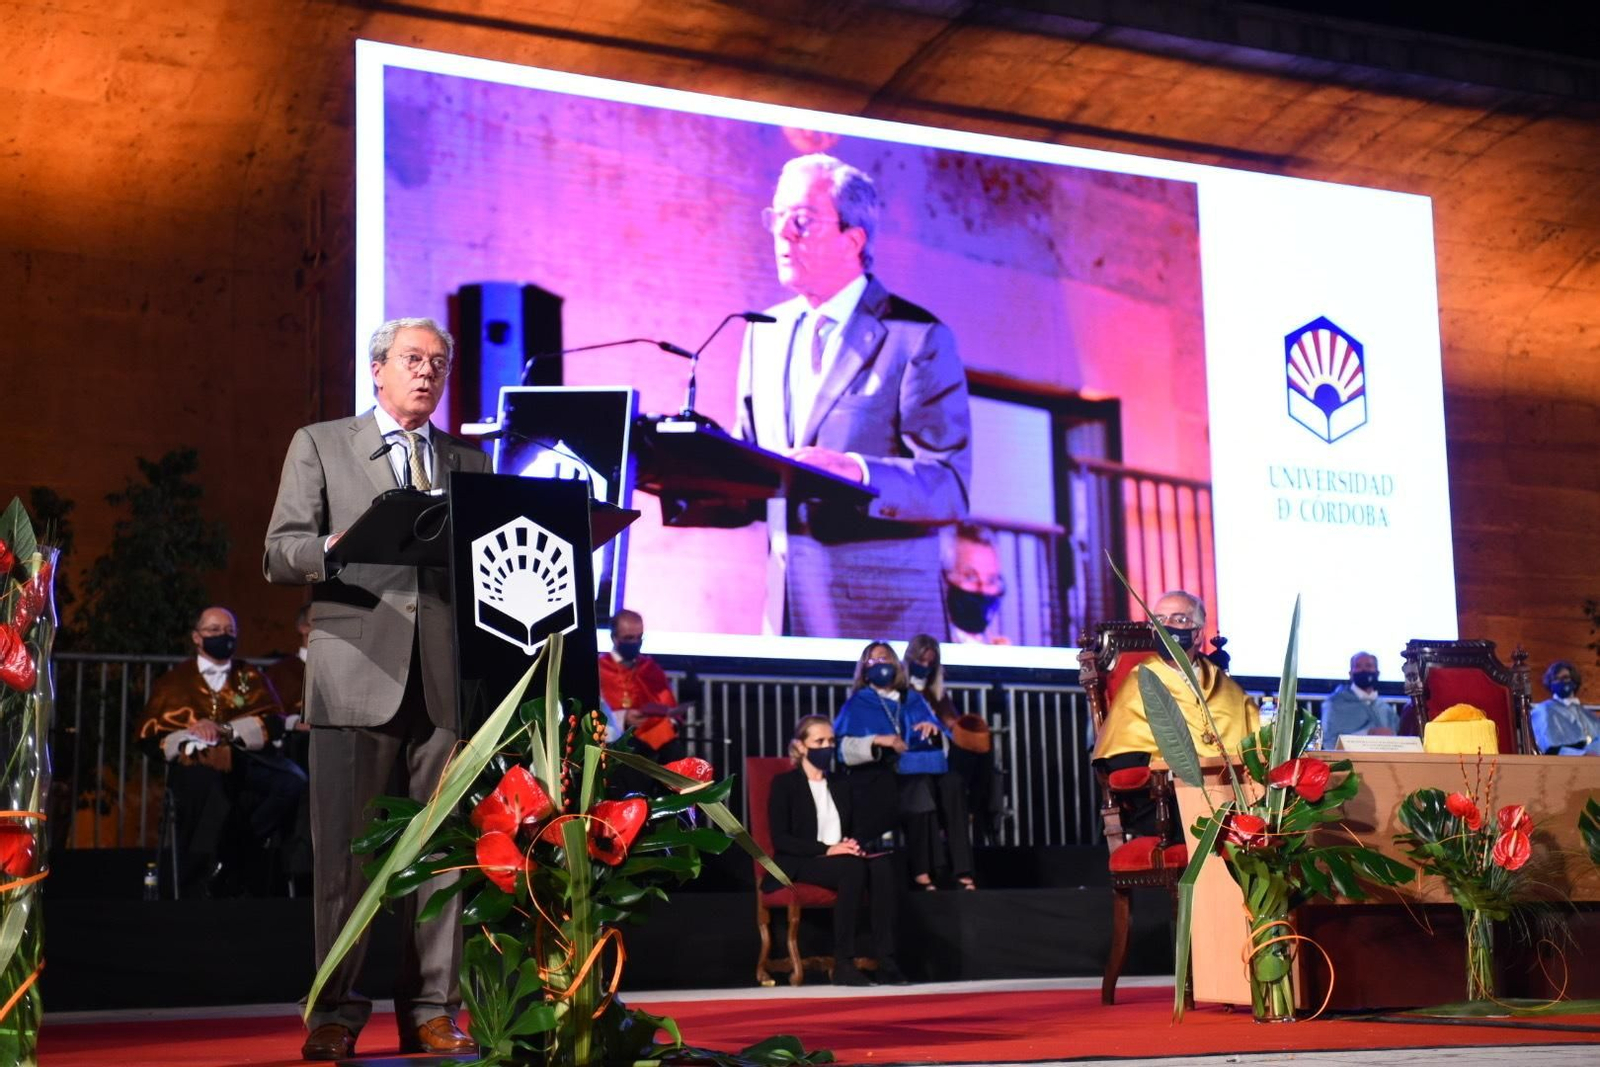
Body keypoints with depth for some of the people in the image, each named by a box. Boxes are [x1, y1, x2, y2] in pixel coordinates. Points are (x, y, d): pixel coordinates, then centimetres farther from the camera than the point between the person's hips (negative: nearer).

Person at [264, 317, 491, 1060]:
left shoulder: (468, 462, 19)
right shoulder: (319, 445, 12)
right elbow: (279, 556, 3)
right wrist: (337, 544, -17)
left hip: (444, 674, 2)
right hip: (355, 671, -2)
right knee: (343, 850, -1)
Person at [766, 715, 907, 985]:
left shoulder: (840, 787, 23)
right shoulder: (785, 784, 4)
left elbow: (854, 831, 20)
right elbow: (780, 840, -8)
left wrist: (855, 845, -6)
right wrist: (826, 849, -19)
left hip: (840, 861, 5)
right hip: (800, 865, -5)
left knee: (883, 863, -29)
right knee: (853, 868, -37)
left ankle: (886, 962, -36)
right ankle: (843, 964, -35)